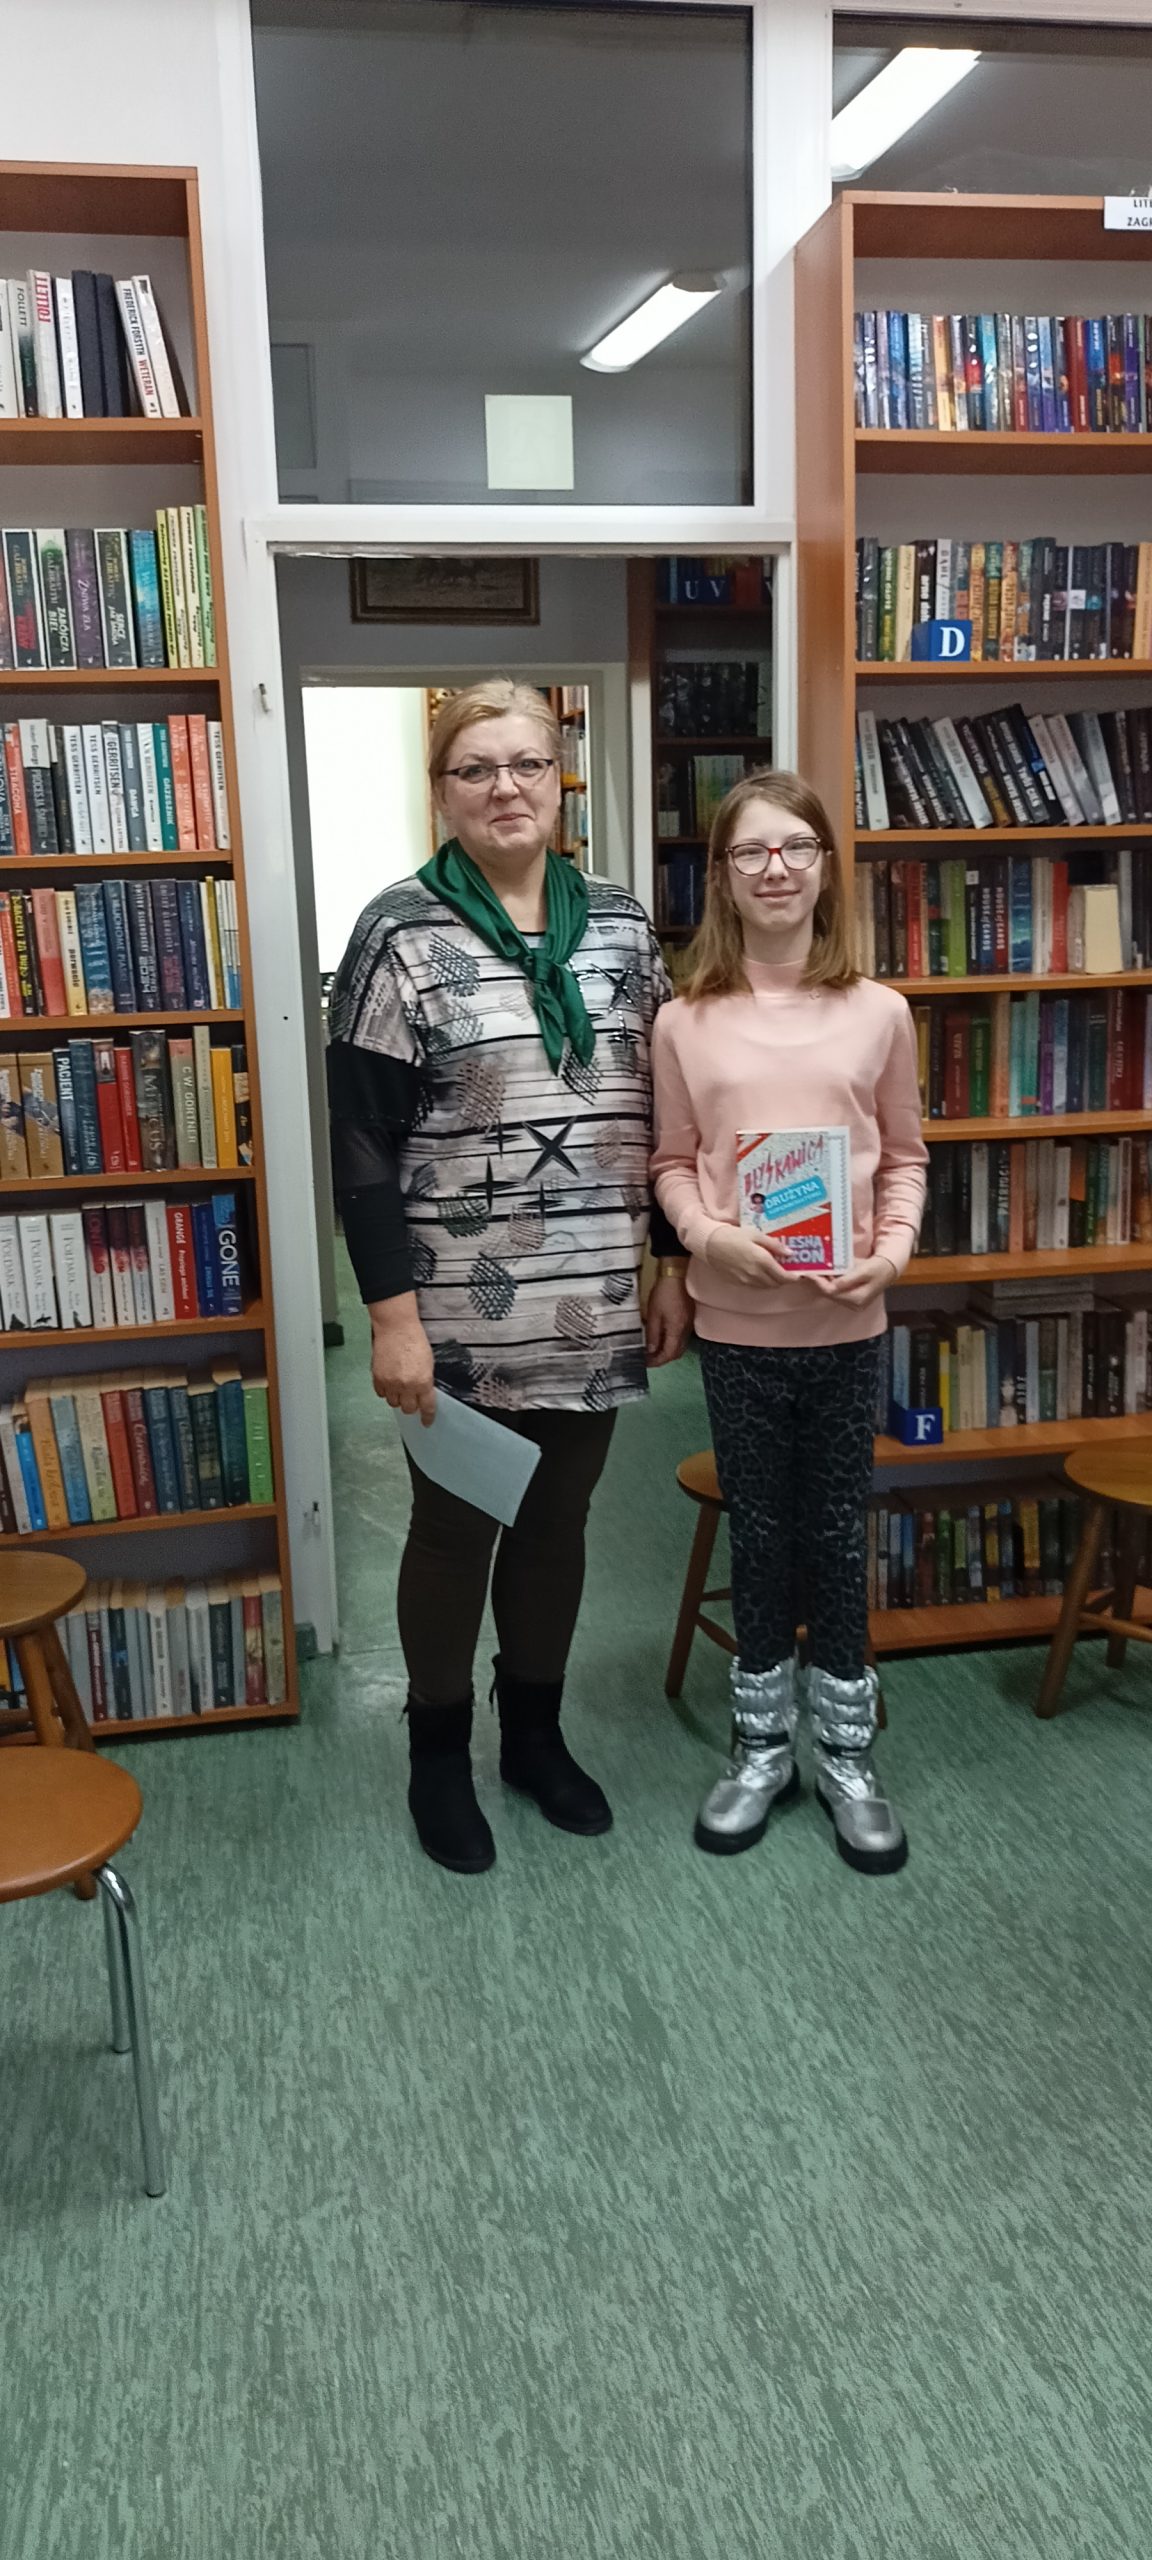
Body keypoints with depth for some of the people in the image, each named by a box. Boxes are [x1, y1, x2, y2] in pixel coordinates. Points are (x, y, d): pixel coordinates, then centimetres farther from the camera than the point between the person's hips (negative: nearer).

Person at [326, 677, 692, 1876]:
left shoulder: (620, 924, 6)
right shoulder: (402, 932, -8)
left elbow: (663, 1110, 11)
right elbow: (361, 1143, -11)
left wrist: (676, 1265, 9)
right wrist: (391, 1315, -15)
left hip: (595, 1307, 4)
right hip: (462, 1313, -4)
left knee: (557, 1521, 17)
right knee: (455, 1529, 11)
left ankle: (535, 1733, 37)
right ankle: (438, 1755, 31)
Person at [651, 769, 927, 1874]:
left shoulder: (878, 1012, -1)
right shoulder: (686, 1022, -2)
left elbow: (903, 1156, 6)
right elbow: (672, 1162, 4)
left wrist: (894, 1246, -10)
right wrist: (712, 1235, -14)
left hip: (847, 1318, 0)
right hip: (738, 1318, 0)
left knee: (838, 1532, 10)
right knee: (760, 1532, 11)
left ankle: (844, 1751, 27)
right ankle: (761, 1744, 29)